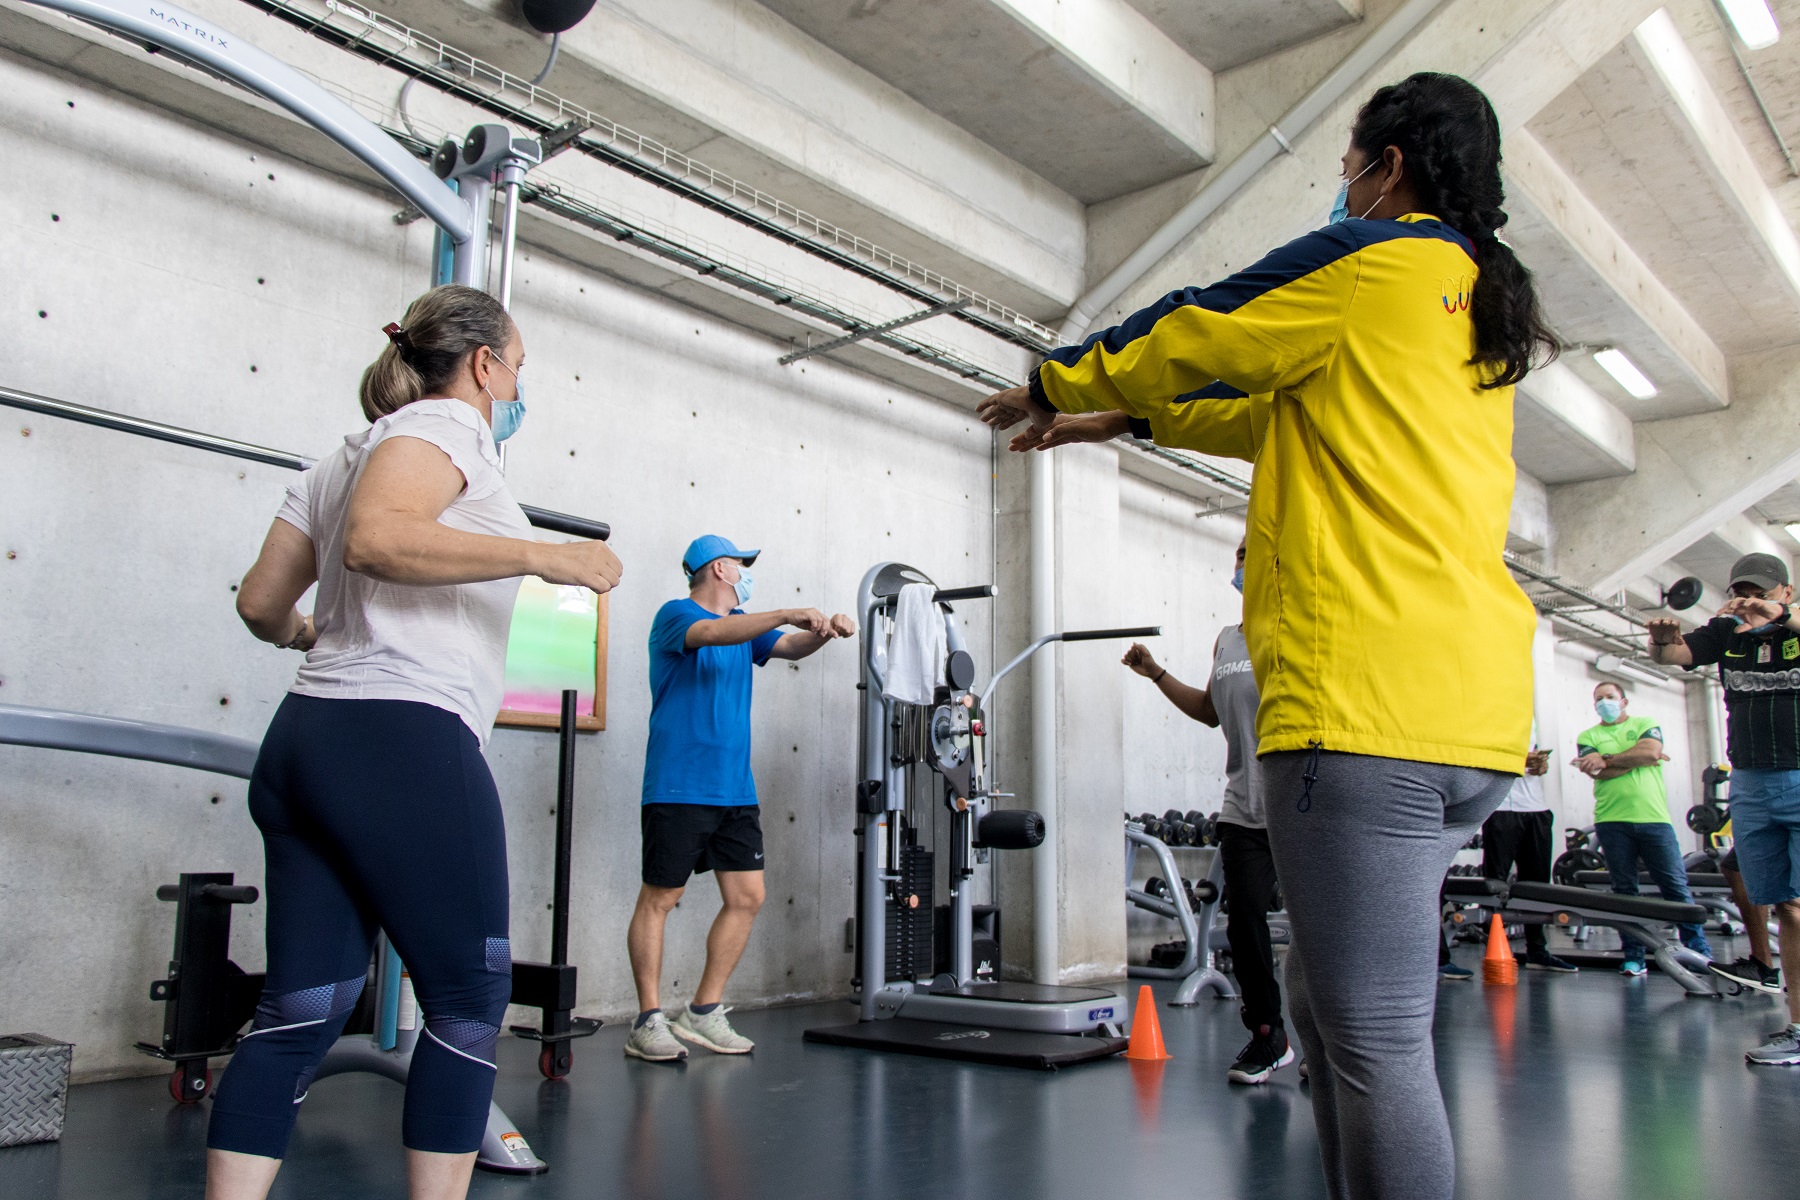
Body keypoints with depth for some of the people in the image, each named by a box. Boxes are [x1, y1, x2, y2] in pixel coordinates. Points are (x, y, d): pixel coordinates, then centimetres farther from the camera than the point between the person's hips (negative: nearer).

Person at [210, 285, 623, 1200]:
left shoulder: (347, 455, 25)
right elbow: (376, 539, -23)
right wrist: (543, 557, -21)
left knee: (303, 1008, 9)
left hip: (305, 743, 10)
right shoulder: (442, 425, -2)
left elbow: (260, 602, 22)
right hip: (404, 738, -9)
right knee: (470, 996, 0)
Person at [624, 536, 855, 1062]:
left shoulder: (744, 626, 19)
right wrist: (788, 614, -33)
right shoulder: (675, 615, -4)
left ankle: (703, 1013, 15)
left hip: (736, 791, 8)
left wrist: (823, 629, -13)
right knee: (660, 898, -2)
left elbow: (790, 647, 9)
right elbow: (711, 633, -24)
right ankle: (648, 1022, 7)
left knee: (747, 897, 4)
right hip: (678, 788, -7)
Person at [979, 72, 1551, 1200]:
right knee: (1327, 1007, 16)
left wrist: (1055, 383, 26)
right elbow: (1295, 415, 33)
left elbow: (1188, 335, 8)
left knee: (1373, 1037, -7)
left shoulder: (1370, 262, -1)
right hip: (1476, 712, 10)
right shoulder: (1483, 314, 25)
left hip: (1367, 696, -9)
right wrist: (1129, 418, 37)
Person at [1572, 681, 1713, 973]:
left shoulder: (1646, 725, 13)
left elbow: (1651, 752, -8)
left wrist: (1607, 759, -6)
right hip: (1612, 821, 0)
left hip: (1654, 818, 0)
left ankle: (1700, 951, 8)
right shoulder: (1588, 737, 13)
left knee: (1676, 886, 0)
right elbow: (1596, 772, -5)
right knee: (1624, 890, 2)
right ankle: (1633, 956, 6)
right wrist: (1636, 758, -4)